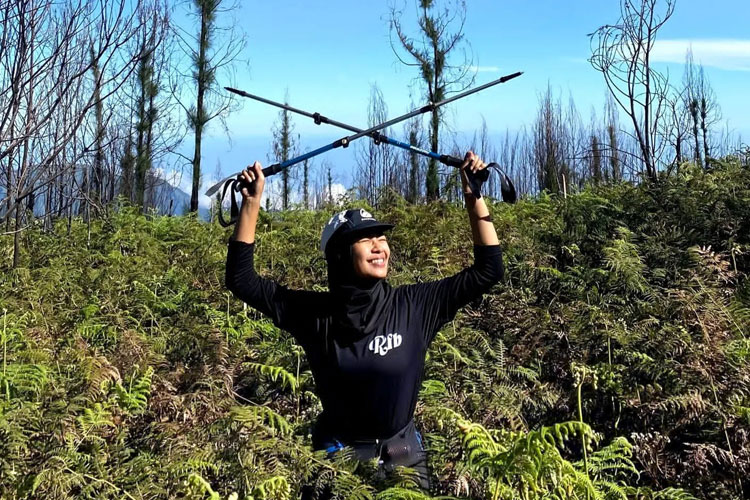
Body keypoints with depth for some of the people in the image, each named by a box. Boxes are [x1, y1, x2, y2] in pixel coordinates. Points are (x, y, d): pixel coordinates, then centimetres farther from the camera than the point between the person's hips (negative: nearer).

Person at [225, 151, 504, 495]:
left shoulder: (414, 306, -13)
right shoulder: (314, 313, -13)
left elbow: (488, 270, -11)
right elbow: (241, 279, -10)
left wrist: (474, 197, -19)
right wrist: (251, 202, -19)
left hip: (403, 452, 1)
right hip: (338, 452, -1)